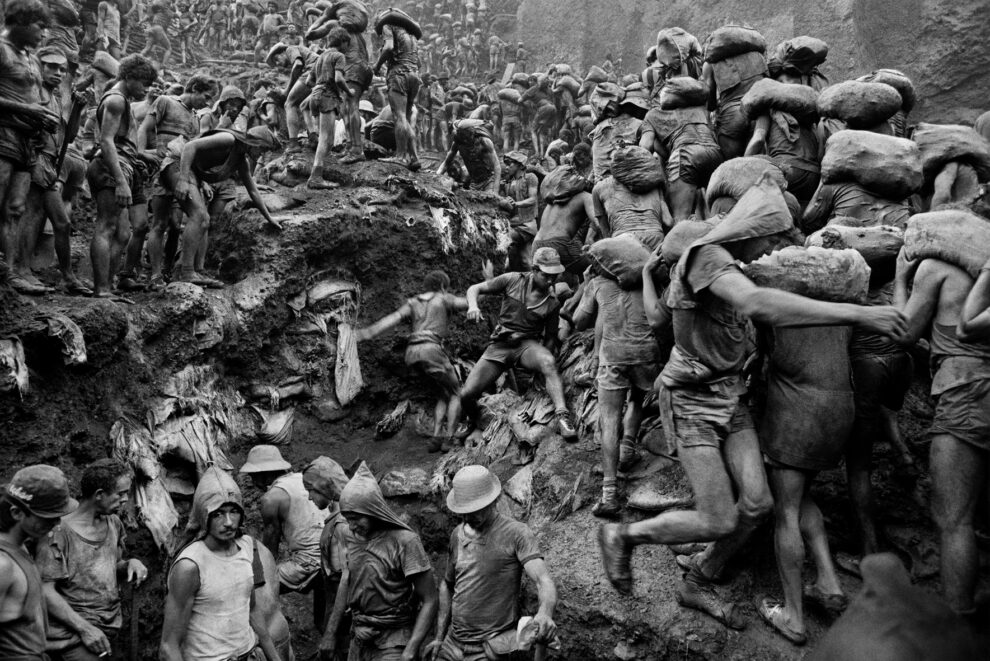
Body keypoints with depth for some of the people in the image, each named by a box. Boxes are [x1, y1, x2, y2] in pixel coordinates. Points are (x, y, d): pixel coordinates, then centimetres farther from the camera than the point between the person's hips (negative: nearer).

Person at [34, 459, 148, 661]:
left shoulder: (114, 523, 7)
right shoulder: (59, 532, -15)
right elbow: (45, 590, -14)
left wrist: (131, 563, -2)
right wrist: (84, 628, -17)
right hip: (73, 636, -6)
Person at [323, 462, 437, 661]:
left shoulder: (405, 542, -18)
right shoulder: (354, 537, 0)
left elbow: (429, 601, -15)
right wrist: (330, 633, 11)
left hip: (393, 644, -5)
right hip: (359, 640, 6)